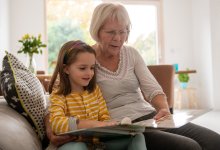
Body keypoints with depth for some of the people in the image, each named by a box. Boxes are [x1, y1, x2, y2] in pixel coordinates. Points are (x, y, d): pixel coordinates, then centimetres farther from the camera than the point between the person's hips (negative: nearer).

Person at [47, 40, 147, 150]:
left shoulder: (95, 90, 9)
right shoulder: (58, 95, -8)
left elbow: (104, 117, 11)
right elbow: (56, 123, -26)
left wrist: (107, 124, -16)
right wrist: (93, 124, -34)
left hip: (98, 140, 5)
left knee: (137, 136, -11)